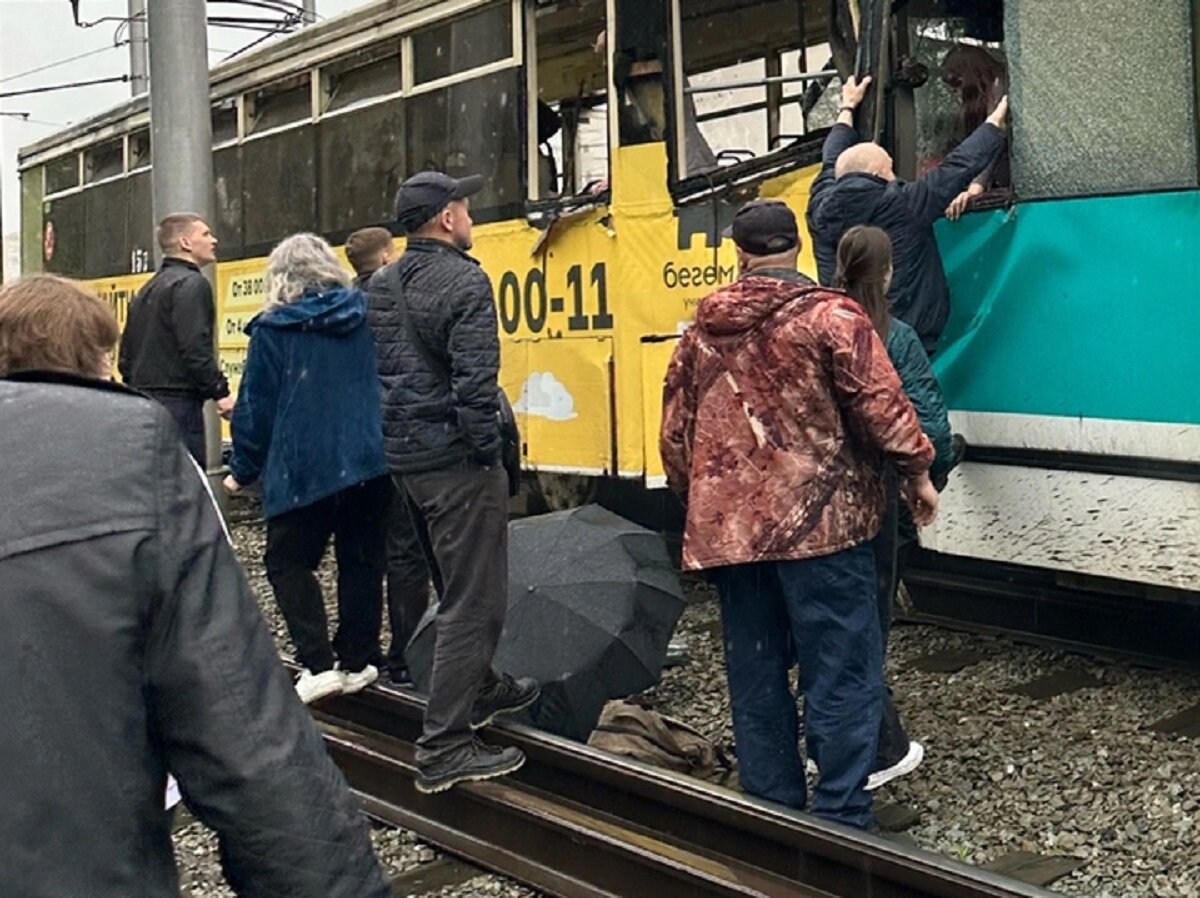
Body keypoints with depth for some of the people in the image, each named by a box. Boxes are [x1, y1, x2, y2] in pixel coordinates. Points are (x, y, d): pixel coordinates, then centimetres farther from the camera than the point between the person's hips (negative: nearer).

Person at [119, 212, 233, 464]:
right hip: (178, 402, -10)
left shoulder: (147, 290, 20)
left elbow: (126, 353, 21)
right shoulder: (191, 283, -8)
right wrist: (220, 393, -15)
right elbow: (196, 348, -19)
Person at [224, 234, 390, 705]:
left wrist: (243, 470, 8)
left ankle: (319, 664, -2)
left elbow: (256, 406, -2)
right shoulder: (368, 315, 6)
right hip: (370, 461, 4)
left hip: (304, 468, -4)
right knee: (361, 562, 12)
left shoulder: (274, 329, -4)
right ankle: (356, 660, 17)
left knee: (290, 563, 7)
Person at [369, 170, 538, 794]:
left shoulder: (381, 286, 12)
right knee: (474, 598, -2)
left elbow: (367, 370, 17)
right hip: (455, 458, -9)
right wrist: (489, 450, -13)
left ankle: (479, 689, 43)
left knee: (463, 582, 25)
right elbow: (475, 380, -22)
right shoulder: (463, 281, -14)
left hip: (405, 455, 9)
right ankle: (444, 749, 0)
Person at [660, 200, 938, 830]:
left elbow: (674, 436, 14)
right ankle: (841, 816, 3)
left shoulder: (701, 332, 10)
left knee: (755, 679, 13)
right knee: (842, 676, 2)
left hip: (727, 533, 5)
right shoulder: (831, 317, -5)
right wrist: (918, 472, 5)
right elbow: (881, 407, -10)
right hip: (819, 525, -5)